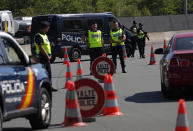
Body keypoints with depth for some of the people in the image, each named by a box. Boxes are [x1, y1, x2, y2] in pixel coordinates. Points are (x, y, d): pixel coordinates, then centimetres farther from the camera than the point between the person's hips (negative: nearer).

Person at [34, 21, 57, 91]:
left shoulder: (45, 35, 16)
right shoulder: (38, 36, -15)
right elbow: (41, 48, -21)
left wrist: (50, 55, 9)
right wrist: (47, 56, -16)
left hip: (47, 57, 10)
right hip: (42, 57, -10)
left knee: (49, 72, 13)